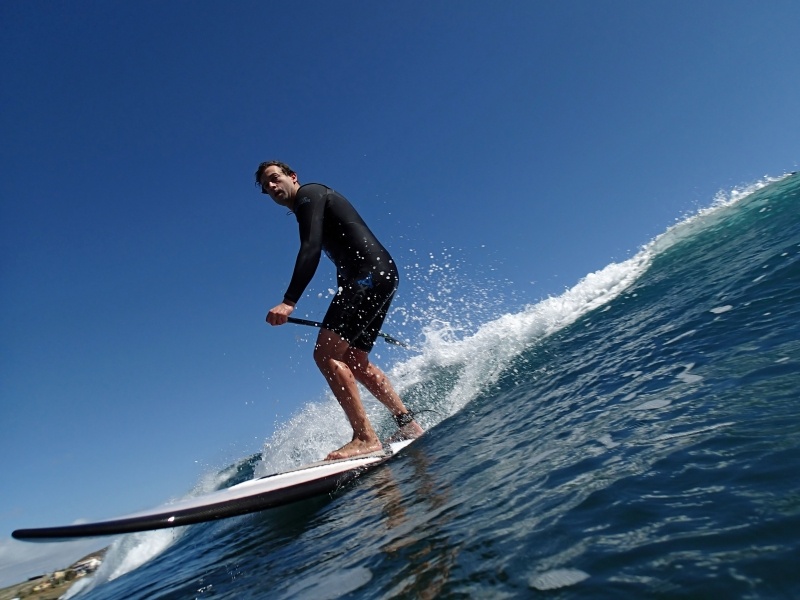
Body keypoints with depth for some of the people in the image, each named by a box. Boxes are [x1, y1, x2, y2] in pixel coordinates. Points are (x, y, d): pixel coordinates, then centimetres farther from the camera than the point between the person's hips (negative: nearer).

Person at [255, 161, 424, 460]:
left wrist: (289, 301, -26)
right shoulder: (314, 203, 28)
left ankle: (365, 437, -17)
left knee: (326, 353, -16)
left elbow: (310, 250, -17)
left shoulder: (308, 194, 0)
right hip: (379, 276, 10)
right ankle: (408, 423, 18)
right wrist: (344, 308, 32)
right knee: (355, 362, 13)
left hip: (370, 273, -10)